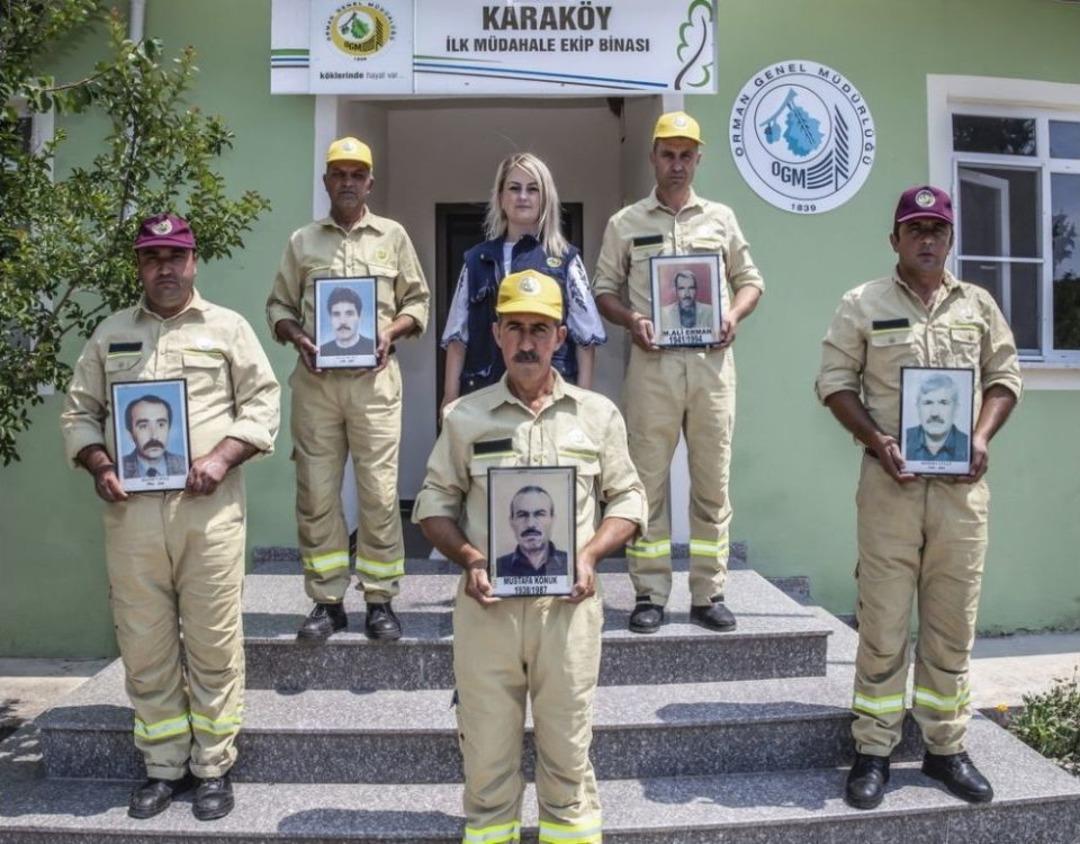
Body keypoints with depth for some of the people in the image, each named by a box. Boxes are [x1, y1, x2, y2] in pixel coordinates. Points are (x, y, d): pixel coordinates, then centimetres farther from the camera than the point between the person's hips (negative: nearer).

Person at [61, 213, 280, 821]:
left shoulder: (228, 328, 7)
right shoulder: (110, 334, 16)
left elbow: (262, 405, 1)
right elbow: (80, 412, 15)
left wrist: (221, 458, -13)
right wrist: (100, 467, -2)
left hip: (209, 508, -3)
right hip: (131, 510, 3)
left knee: (213, 642, 2)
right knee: (144, 645, 8)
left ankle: (214, 767, 15)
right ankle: (163, 767, 21)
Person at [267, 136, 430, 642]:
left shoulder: (393, 236, 12)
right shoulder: (302, 241, 14)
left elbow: (417, 301, 11)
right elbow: (278, 305, 15)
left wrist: (391, 331, -7)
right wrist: (296, 336, -5)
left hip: (373, 378, -1)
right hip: (315, 378, 2)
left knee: (379, 492, -3)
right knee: (316, 492, 2)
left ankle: (380, 600, 9)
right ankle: (327, 601, 13)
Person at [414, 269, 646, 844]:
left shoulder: (597, 414, 7)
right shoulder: (464, 416, 6)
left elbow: (628, 499, 8)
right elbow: (434, 504, 8)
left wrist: (589, 555, -8)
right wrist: (469, 559, -9)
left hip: (568, 603, 0)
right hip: (487, 602, 0)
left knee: (567, 748, 9)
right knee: (487, 752, 8)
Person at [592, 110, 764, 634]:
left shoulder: (720, 218, 14)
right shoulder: (626, 223, 10)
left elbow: (750, 280, 17)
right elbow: (603, 290, 10)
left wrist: (734, 315, -3)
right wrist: (630, 320, -9)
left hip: (712, 361, 2)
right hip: (653, 362, -1)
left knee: (712, 481, 4)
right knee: (648, 479, 0)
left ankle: (708, 594, 13)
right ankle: (650, 595, 9)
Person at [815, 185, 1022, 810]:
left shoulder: (979, 305, 12)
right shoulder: (864, 304, 3)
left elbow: (1004, 376, 15)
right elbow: (835, 380, 0)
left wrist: (983, 437, -3)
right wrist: (876, 440, -13)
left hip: (963, 484, 3)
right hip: (891, 480, -3)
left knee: (953, 622, 9)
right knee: (883, 621, 0)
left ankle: (947, 747, 22)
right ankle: (874, 751, 11)